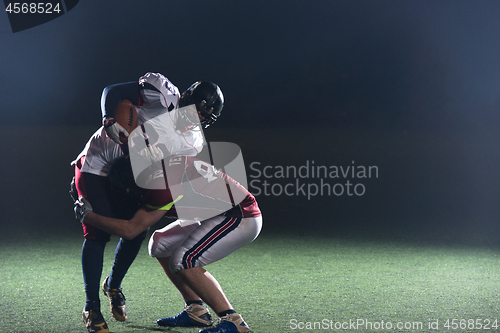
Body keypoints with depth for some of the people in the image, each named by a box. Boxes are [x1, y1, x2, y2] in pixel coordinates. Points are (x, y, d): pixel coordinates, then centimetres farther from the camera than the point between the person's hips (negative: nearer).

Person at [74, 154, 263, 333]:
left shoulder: (163, 185, -26)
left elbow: (130, 230, -22)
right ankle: (196, 311, 14)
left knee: (183, 261, -19)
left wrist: (87, 216, -11)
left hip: (242, 219, -10)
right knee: (160, 245, 9)